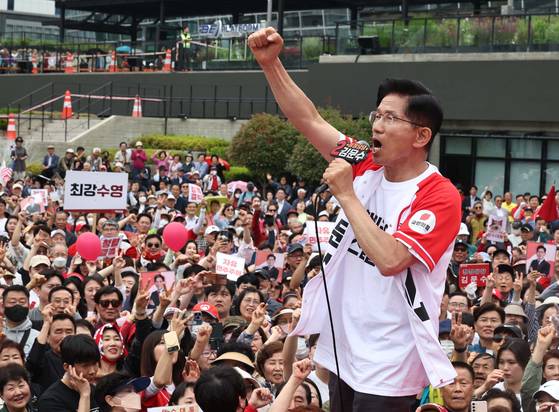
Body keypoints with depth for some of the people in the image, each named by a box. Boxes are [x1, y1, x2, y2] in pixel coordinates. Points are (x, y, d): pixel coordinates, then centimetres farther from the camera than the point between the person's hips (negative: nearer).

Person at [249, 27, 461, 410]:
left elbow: (389, 260, -29)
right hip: (342, 353, 7)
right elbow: (310, 121, 3)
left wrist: (346, 194, -23)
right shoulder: (368, 169, 2)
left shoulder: (440, 197, -17)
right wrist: (270, 62, -6)